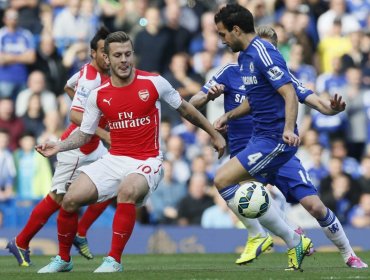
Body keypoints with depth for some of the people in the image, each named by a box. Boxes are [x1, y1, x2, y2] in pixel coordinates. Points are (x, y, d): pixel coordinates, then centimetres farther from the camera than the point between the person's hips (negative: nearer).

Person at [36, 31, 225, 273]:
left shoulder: (154, 83, -6)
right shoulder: (99, 95, 1)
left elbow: (185, 109, 9)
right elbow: (84, 135, 11)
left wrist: (214, 134, 14)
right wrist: (59, 147, -8)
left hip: (147, 162, -4)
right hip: (114, 160, 4)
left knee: (127, 191, -36)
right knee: (70, 200, -11)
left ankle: (114, 260, -24)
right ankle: (63, 259, 14)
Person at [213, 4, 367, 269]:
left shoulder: (263, 53, -14)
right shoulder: (245, 56, 15)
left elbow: (289, 94, -22)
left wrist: (288, 129, -35)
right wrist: (229, 115, 17)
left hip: (276, 139, -8)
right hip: (262, 138, 8)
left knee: (222, 180, -14)